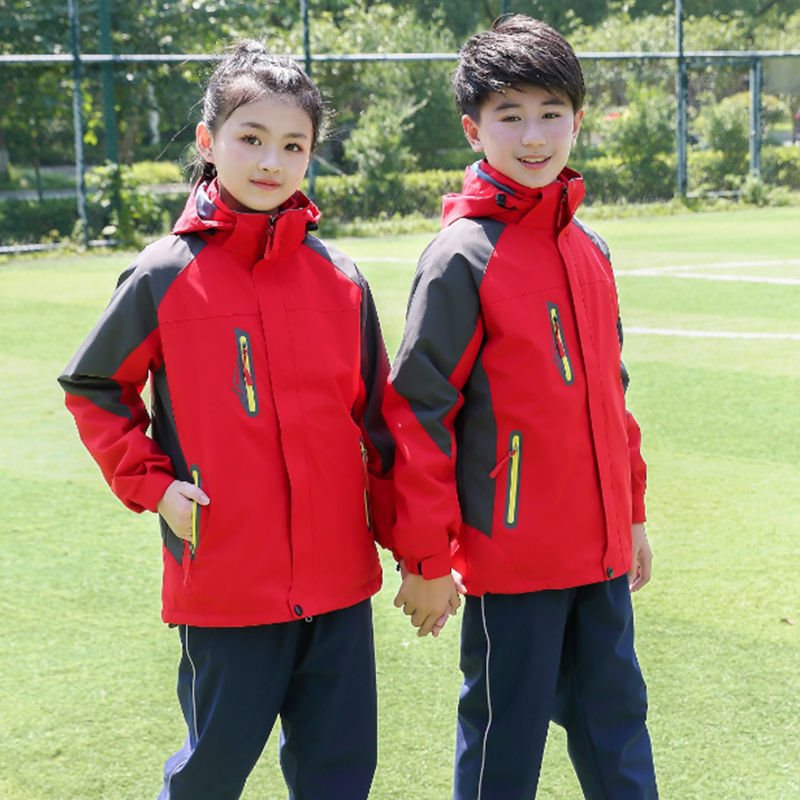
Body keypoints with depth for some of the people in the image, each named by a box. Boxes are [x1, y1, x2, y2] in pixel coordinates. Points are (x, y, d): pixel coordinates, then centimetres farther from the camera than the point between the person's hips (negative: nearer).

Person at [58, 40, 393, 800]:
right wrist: (150, 482, -5)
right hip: (224, 582, -3)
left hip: (338, 578, 3)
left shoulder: (340, 280, 2)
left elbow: (374, 419, 8)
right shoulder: (165, 275, -5)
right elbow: (92, 388, 6)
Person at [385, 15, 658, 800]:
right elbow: (418, 408, -12)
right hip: (511, 551, -6)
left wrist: (632, 513, 18)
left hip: (599, 548, 7)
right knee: (505, 734, 5)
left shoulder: (587, 248, 9)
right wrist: (426, 559, -12)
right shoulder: (462, 256, -12)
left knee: (615, 720, 15)